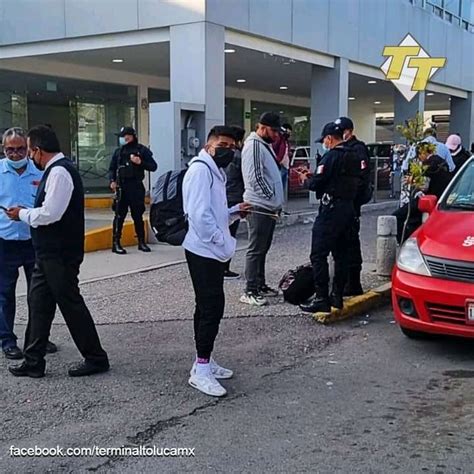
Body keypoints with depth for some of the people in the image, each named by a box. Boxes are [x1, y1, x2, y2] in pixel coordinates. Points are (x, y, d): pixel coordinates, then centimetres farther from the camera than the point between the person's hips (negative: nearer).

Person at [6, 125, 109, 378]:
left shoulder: (59, 172, -19)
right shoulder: (55, 170, 13)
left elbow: (50, 213, -25)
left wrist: (22, 213, -11)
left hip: (59, 254, -10)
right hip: (49, 251, 10)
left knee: (71, 305, 0)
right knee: (38, 301, 13)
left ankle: (95, 358, 14)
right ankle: (33, 362, 22)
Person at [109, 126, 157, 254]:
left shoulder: (142, 150, 4)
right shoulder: (118, 151, 11)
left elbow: (153, 166, 2)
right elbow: (112, 168, 14)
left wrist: (141, 163, -14)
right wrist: (112, 181, -3)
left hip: (136, 186, -1)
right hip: (121, 187, 1)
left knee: (138, 215, 8)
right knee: (119, 216, -2)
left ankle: (141, 242, 19)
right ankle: (116, 243, 2)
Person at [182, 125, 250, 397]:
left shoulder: (216, 172, 18)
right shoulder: (201, 170, -14)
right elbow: (199, 214, -23)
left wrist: (235, 211, 7)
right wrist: (223, 243, -18)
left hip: (212, 251, 10)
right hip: (205, 251, -10)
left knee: (208, 306, 14)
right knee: (213, 307, -10)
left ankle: (205, 362, 23)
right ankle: (201, 370, -4)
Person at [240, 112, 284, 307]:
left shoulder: (266, 145, 18)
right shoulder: (253, 145, -13)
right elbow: (255, 177, -20)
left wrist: (276, 200, 14)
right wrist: (271, 197, -13)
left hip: (269, 207, 10)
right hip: (259, 207, -10)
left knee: (263, 249, 15)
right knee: (255, 250, -6)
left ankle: (260, 285, 24)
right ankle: (250, 292, -1)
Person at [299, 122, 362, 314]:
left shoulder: (331, 156, -13)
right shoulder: (354, 157, 13)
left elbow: (317, 183, -16)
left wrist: (306, 179, 8)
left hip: (331, 209, -9)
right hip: (349, 208, 9)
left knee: (319, 255, -5)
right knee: (341, 253, 13)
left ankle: (321, 299, -7)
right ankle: (337, 296, 18)